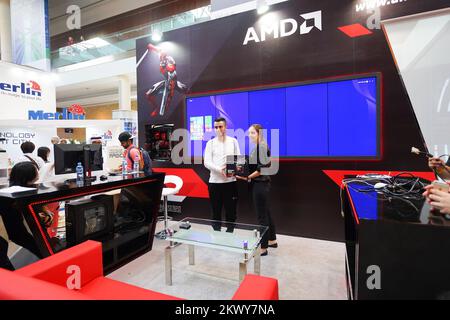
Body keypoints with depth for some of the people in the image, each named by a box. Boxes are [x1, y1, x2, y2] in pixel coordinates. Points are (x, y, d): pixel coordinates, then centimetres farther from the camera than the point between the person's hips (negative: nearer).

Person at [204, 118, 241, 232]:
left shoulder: (233, 141, 8)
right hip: (215, 182, -1)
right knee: (216, 211, 8)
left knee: (231, 211, 8)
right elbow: (207, 162, -5)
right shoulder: (211, 143, 4)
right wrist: (219, 170, -22)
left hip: (230, 181, 1)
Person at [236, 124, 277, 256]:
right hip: (262, 184, 10)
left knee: (262, 215, -1)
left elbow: (262, 168, -21)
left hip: (260, 184, -10)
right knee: (266, 213, 19)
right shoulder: (258, 146, 13)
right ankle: (272, 240, 34)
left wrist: (248, 177, -18)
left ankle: (263, 247, 11)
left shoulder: (261, 146, -14)